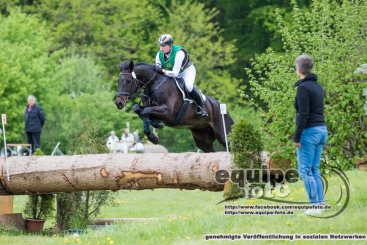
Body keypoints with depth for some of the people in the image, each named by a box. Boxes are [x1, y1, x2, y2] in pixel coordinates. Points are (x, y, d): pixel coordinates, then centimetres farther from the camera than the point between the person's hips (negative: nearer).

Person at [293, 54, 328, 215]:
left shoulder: (303, 87, -13)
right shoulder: (317, 86, 13)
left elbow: (303, 114, -17)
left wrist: (297, 137, -14)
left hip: (309, 131, -8)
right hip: (322, 130, 9)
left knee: (305, 171, -5)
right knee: (314, 170, 12)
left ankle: (315, 205, -9)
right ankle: (320, 202, 10)